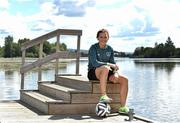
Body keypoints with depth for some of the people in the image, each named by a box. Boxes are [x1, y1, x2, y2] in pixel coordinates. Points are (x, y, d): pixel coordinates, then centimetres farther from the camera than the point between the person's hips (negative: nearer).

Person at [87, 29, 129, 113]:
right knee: (105, 68, -39)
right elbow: (94, 63, -21)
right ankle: (103, 96, -39)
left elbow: (113, 64, 8)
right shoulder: (93, 48, -7)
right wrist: (109, 64, -25)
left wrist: (116, 72, -13)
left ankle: (122, 107, -11)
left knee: (124, 80, -14)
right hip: (93, 73, -6)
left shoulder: (110, 49, 9)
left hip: (106, 74, 6)